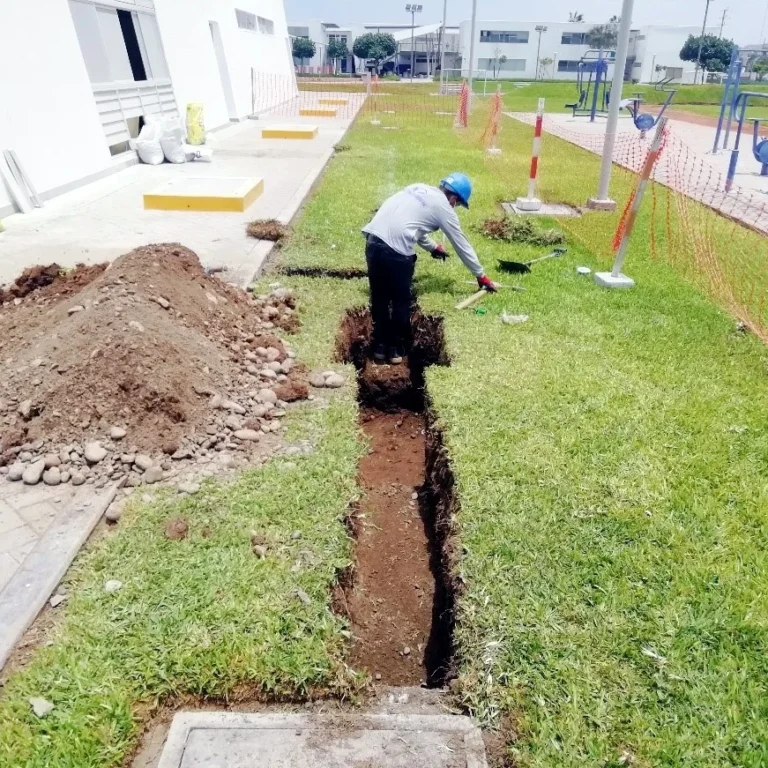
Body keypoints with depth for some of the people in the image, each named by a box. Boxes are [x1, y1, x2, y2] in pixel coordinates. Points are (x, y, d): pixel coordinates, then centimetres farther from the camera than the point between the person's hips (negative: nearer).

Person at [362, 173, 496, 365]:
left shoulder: (418, 188, 26)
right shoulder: (444, 208, 7)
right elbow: (462, 245, 15)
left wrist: (433, 248, 50)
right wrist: (481, 276, 27)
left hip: (373, 239, 7)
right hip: (396, 250, -7)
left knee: (379, 297, 17)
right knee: (401, 301, 11)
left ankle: (380, 346, 25)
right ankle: (395, 348, 19)